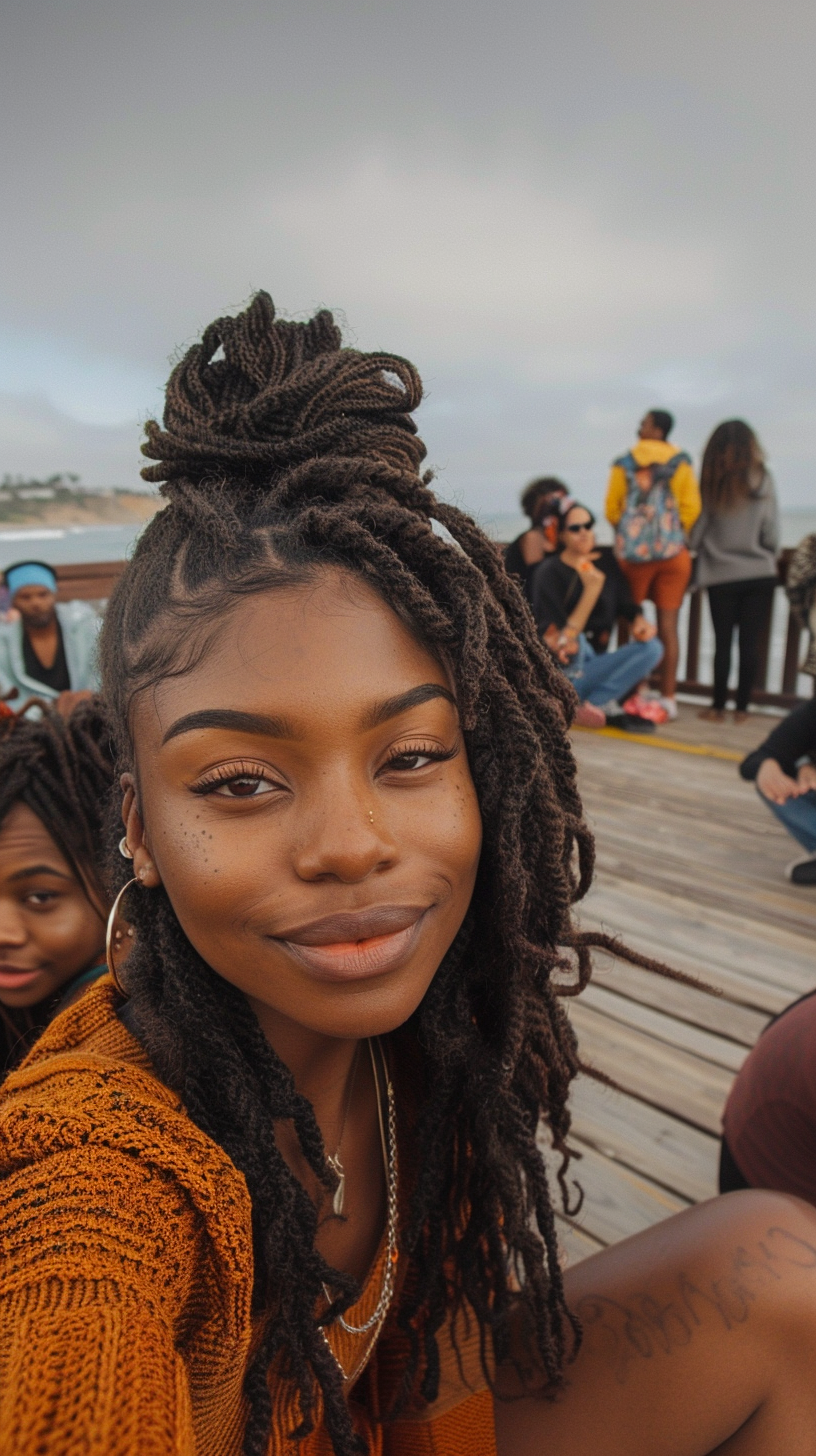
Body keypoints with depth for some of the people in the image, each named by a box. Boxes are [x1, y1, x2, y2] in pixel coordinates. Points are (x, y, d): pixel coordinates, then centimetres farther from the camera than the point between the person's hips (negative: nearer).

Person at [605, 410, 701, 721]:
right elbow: (691, 507, -2)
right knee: (668, 626, 2)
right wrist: (676, 533, 14)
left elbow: (612, 509, 2)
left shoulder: (624, 464, 1)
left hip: (633, 552, -1)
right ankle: (668, 698, 3)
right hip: (673, 552, 1)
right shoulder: (681, 463, 2)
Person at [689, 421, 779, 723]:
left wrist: (709, 550, 18)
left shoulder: (709, 482, -4)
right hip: (759, 573, 0)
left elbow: (694, 534, -3)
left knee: (722, 642, 7)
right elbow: (772, 534, -2)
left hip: (720, 575, 0)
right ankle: (742, 707, 9)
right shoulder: (762, 479, -4)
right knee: (750, 642, 5)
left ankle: (718, 706, 12)